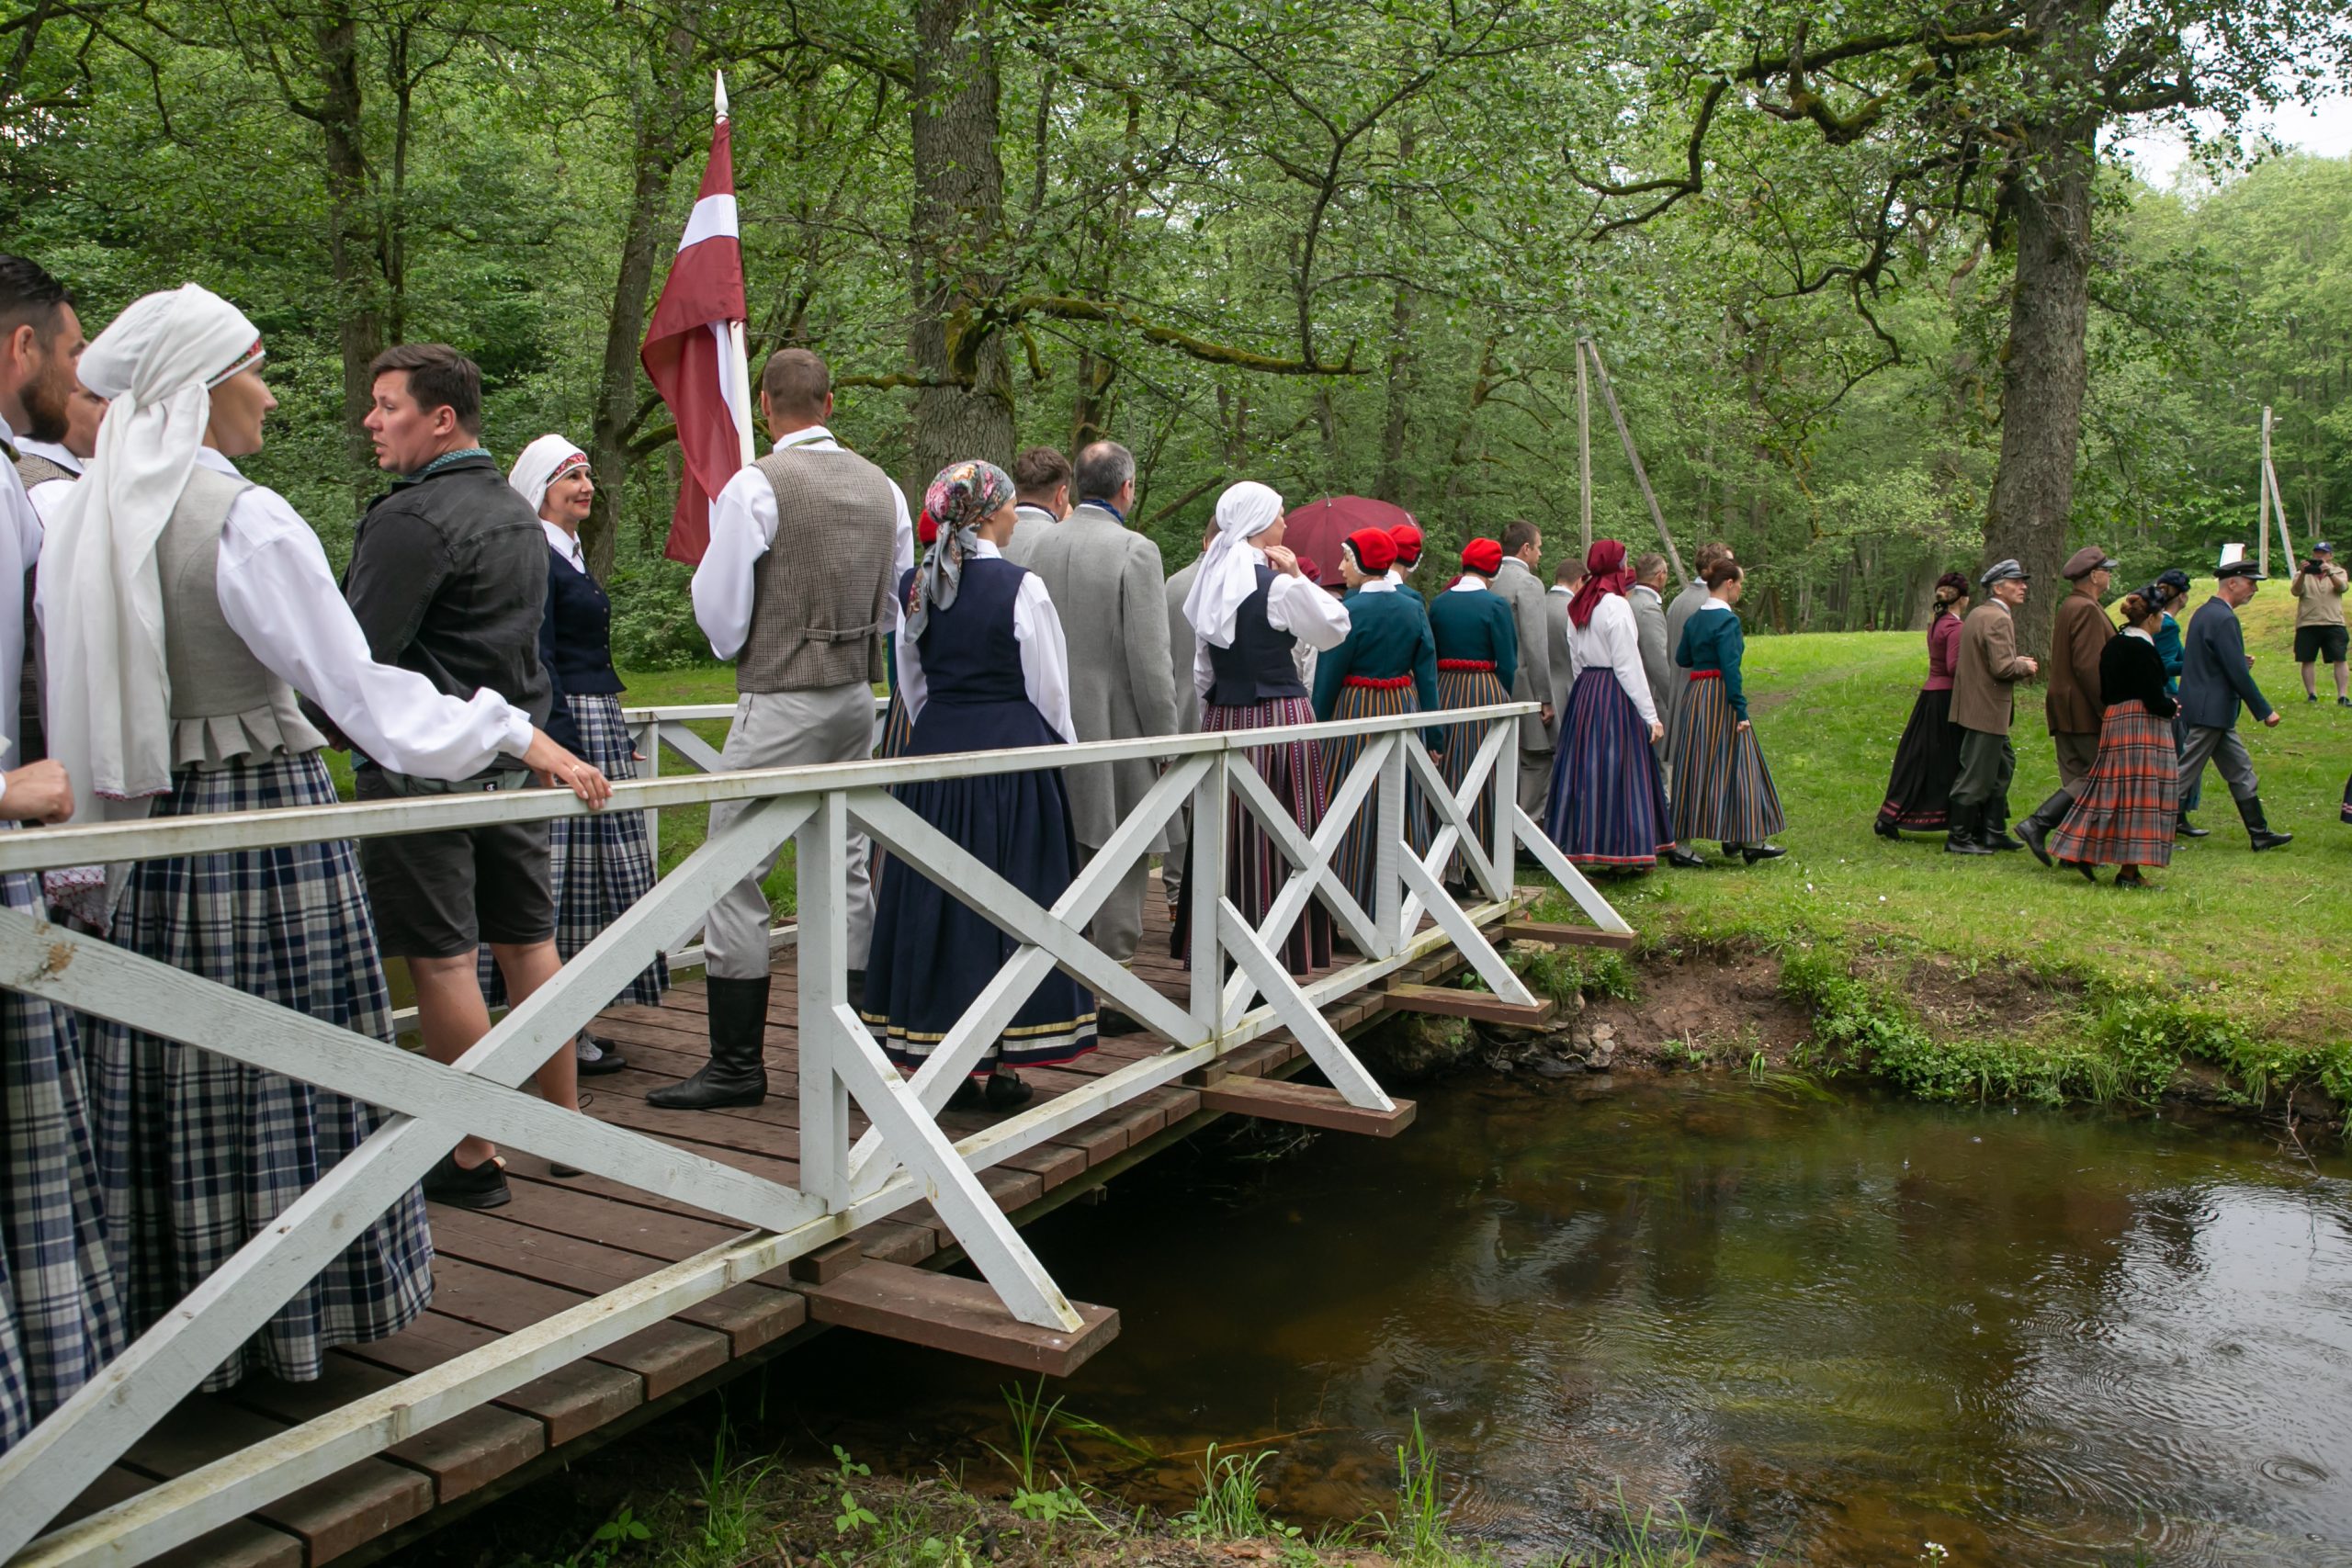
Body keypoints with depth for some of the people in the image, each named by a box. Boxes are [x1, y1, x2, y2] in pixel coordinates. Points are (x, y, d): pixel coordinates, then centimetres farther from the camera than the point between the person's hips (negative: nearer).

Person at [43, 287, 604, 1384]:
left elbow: (70, 705, 13)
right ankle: (299, 1309, 17)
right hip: (266, 815, -7)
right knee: (282, 1068, 4)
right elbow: (359, 689, -15)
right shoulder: (246, 521, -14)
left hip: (146, 831, 7)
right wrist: (514, 733, -10)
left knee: (169, 1073, 13)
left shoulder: (77, 522, 7)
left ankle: (175, 1313, 26)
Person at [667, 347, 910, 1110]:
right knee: (847, 870, 13)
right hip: (857, 696, 7)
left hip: (780, 702, -7)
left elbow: (720, 612, -9)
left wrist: (735, 646, 11)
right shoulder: (881, 487, 7)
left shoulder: (756, 486, -12)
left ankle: (736, 1062, 2)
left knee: (733, 876, 0)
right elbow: (899, 608, 14)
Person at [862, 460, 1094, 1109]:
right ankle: (995, 1065, 8)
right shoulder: (1022, 588, -11)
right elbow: (1048, 691, -5)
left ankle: (938, 1058, 16)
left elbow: (913, 685, 12)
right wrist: (1064, 752, 10)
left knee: (936, 898, 10)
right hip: (1012, 752, -5)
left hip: (935, 755, 5)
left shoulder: (914, 585, 4)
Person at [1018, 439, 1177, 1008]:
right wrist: (1166, 739, -7)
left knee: (1066, 861, 15)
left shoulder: (1041, 545, 5)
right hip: (1115, 726, -6)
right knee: (1121, 865, 1)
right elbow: (1149, 658, -15)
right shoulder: (1135, 550, -12)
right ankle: (1110, 996, 5)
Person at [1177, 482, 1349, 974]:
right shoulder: (1279, 586, -13)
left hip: (1222, 720, 6)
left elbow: (1202, 668, 12)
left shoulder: (1211, 582, 7)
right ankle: (1281, 949, 7)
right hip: (1279, 718, -6)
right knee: (1278, 839, 1)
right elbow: (1336, 628, 1)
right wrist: (1299, 576, 3)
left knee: (1228, 834, 12)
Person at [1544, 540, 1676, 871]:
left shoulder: (1577, 607, 11)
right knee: (1619, 771, -2)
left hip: (1582, 693, 7)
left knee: (1584, 769, 10)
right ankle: (1624, 853, 2)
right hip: (1615, 695, -7)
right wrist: (1650, 715, -11)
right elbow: (1628, 666, -13)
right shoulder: (1616, 606, -12)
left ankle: (1576, 843, 14)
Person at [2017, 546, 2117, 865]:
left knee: (2078, 777, 9)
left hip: (2064, 709, 10)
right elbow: (2089, 666, -21)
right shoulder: (2087, 610, -14)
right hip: (2084, 711, -10)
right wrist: (2107, 708, -19)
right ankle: (2038, 824, -14)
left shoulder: (2068, 607, 18)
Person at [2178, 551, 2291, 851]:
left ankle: (2259, 833, 20)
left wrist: (2240, 661, 10)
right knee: (2185, 773, -4)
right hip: (2211, 711, -10)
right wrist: (2265, 711, -14)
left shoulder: (2204, 612, 11)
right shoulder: (2224, 619, -19)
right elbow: (2238, 674, -21)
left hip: (2212, 711, 10)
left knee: (2241, 771, 14)